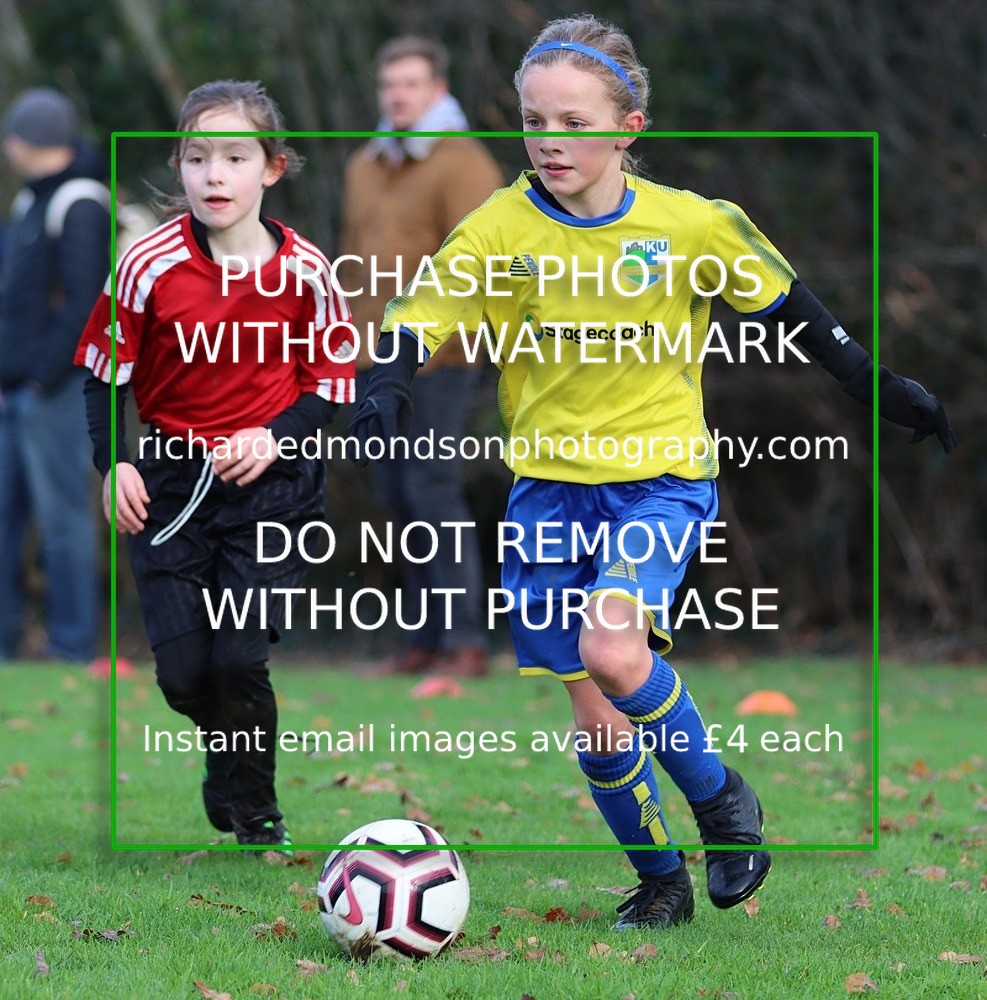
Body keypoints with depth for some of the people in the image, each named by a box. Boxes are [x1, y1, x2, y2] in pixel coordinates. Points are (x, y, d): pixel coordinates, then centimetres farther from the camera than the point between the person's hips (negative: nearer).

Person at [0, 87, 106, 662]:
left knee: (62, 512, -6)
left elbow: (83, 298, -20)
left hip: (54, 387, -9)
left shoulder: (79, 205, -12)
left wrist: (48, 374, -20)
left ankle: (74, 644, -2)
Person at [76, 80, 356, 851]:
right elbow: (103, 369, 2)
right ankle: (228, 754, 32)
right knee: (181, 670, -2)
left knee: (240, 660, -10)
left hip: (270, 480, -1)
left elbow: (335, 377, 3)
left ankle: (253, 808, 14)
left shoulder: (304, 271, -6)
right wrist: (113, 463, -8)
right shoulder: (150, 265, -7)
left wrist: (277, 436, -12)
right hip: (169, 481, 1)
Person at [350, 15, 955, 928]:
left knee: (612, 649, -27)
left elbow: (792, 312, 7)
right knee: (598, 724, 1)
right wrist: (383, 407, -25)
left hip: (663, 477, -2)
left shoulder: (693, 226, -7)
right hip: (550, 486, 2)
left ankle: (721, 799, -3)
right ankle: (660, 882, 23)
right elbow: (411, 330, -6)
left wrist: (883, 391, 10)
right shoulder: (498, 231, -6)